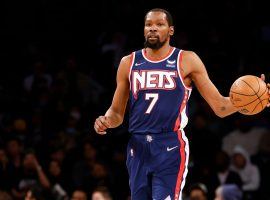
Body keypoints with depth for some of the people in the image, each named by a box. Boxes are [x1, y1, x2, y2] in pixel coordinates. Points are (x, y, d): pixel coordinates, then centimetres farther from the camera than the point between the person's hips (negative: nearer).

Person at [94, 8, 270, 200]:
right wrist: (105, 121, -5)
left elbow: (220, 107, 0)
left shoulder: (187, 60, 2)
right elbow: (117, 113, 18)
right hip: (138, 148, 4)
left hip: (171, 148, -4)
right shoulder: (129, 63, 11)